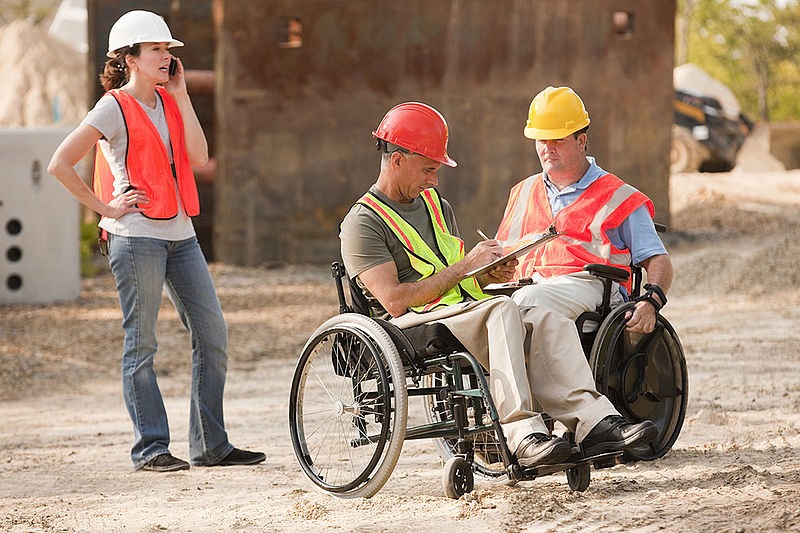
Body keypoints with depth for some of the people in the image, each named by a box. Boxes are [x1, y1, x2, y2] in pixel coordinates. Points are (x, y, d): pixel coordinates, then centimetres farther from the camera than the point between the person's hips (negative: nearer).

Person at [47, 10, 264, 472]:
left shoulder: (168, 103, 15)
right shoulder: (115, 108, -5)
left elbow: (198, 157, 1)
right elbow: (60, 165, -10)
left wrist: (181, 95, 1)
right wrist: (105, 208, -9)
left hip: (180, 234, 7)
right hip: (136, 237, -7)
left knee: (213, 333, 3)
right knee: (141, 344, -2)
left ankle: (212, 445, 10)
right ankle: (150, 448, 4)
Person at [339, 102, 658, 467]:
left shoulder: (436, 205, 25)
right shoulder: (363, 223, -2)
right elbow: (395, 301, -14)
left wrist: (490, 274, 4)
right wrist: (465, 266, -9)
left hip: (468, 310, 7)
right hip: (416, 325, -7)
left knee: (548, 319, -22)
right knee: (502, 310, -34)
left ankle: (594, 422, -38)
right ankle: (522, 434, -44)